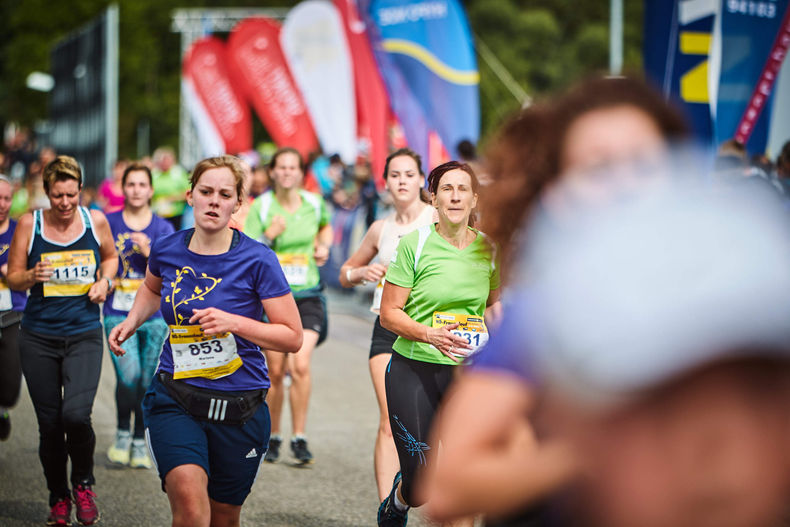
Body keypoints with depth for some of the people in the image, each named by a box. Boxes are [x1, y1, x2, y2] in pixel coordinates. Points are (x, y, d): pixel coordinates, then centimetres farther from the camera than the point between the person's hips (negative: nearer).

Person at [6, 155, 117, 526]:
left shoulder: (95, 220, 0)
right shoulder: (29, 224, -3)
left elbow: (110, 257, 20)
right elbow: (12, 277, 3)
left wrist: (105, 280, 0)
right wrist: (32, 277, -18)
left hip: (84, 334, 0)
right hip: (39, 337, 1)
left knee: (76, 414, -20)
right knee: (49, 423, 5)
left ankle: (84, 484, 8)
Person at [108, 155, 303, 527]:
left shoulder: (256, 260, -10)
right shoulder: (166, 250, 1)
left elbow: (292, 338, -7)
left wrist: (234, 322, -19)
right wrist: (131, 321, 9)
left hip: (238, 408, -1)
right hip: (174, 399, 1)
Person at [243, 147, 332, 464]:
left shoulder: (315, 204, 3)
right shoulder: (260, 208, -4)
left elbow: (326, 226, 27)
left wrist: (323, 246, 9)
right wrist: (270, 236, -21)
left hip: (308, 295, 0)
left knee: (301, 365, -16)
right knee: (275, 371, 5)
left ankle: (300, 438, -7)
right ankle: (272, 437, 23)